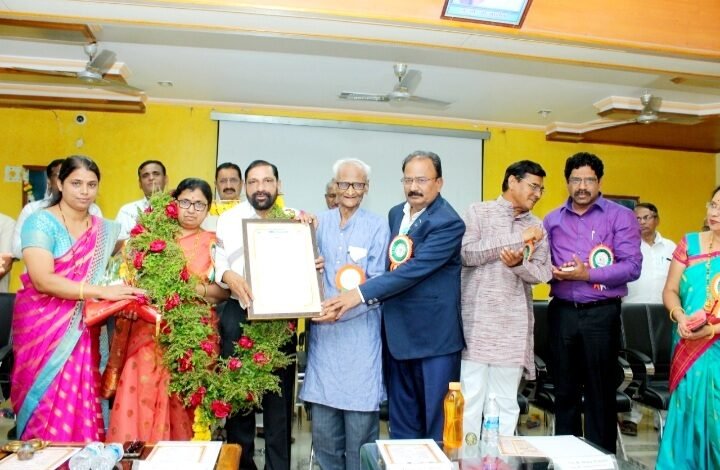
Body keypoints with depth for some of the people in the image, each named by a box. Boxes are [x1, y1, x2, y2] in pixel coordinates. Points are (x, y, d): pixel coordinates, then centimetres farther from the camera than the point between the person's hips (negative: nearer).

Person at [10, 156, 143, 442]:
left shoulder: (104, 229, 8)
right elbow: (43, 280, -18)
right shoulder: (41, 222, -7)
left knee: (81, 407, 5)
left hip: (82, 330, 4)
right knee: (46, 408, 1)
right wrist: (103, 291, -25)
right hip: (42, 327, -4)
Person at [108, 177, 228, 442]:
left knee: (184, 401, 2)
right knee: (144, 393, -4)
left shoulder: (213, 245, 6)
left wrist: (197, 289, -14)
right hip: (151, 331, 1)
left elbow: (225, 290, 1)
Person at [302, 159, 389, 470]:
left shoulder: (377, 226, 0)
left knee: (360, 428, 3)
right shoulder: (319, 223, 8)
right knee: (323, 428, 8)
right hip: (323, 333, 3)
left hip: (360, 336, -2)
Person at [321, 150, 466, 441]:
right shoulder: (395, 214, 9)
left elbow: (414, 270, -25)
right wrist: (375, 297, 5)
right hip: (399, 331, 7)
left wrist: (361, 294, -28)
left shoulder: (448, 223, -16)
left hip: (434, 335, -7)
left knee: (437, 421, 7)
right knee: (401, 420, 17)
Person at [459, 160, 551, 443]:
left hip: (514, 326, 4)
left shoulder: (537, 226, 14)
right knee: (471, 397, 0)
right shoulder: (479, 212, 3)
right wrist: (517, 238, -13)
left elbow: (544, 273, 7)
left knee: (506, 402, 8)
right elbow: (467, 253, -12)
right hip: (476, 321, -3)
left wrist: (520, 263, -15)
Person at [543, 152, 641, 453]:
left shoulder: (620, 216, -1)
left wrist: (587, 274, -18)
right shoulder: (553, 219, 11)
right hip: (562, 312, 4)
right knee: (564, 390, 13)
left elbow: (632, 266, -10)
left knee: (600, 392, 6)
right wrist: (552, 272, -11)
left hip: (601, 314, -3)